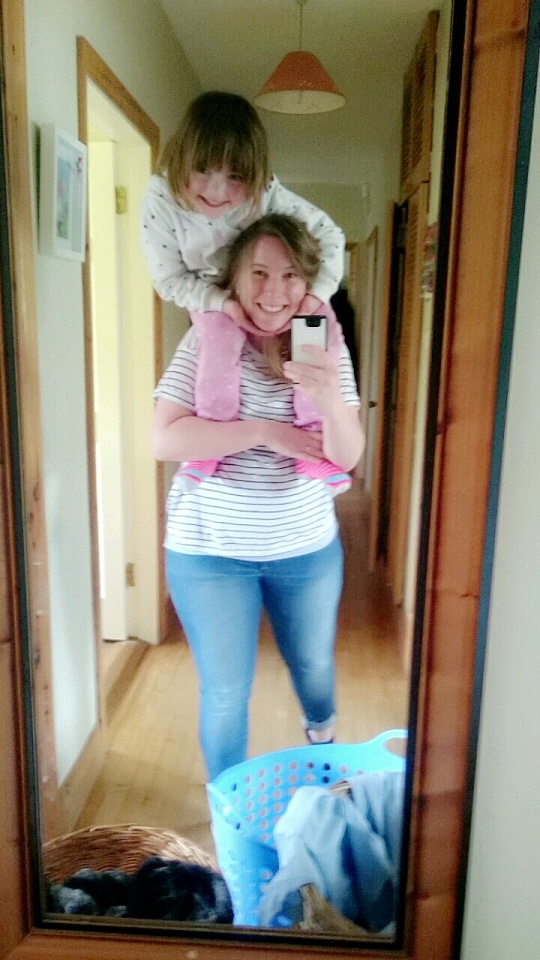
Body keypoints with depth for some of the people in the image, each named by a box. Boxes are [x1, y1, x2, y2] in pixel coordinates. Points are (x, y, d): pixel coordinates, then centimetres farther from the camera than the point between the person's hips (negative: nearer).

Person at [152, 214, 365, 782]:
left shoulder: (325, 347, -5)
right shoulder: (207, 340, -10)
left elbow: (347, 457, -12)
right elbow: (164, 441, -17)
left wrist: (332, 403, -33)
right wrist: (262, 431, -23)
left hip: (309, 548, 3)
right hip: (211, 550, -2)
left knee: (314, 665, 23)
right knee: (226, 693, 10)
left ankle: (322, 735, 59)